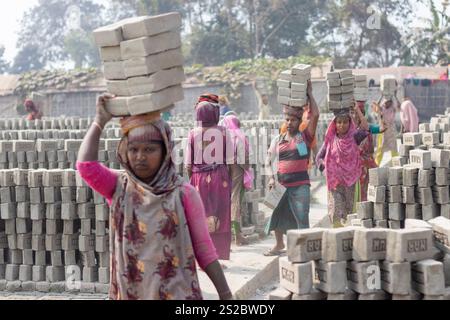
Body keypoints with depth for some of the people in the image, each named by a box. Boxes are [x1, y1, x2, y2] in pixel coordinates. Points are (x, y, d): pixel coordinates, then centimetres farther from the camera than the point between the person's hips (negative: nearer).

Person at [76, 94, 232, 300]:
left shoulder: (184, 194, -5)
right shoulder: (119, 188, 3)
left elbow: (203, 248, -2)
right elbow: (85, 166, -15)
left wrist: (225, 293, -3)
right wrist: (99, 122, -7)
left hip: (176, 294, -2)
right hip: (129, 294, 3)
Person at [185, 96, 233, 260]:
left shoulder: (193, 133, -3)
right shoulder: (223, 132, -4)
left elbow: (188, 164, -2)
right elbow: (230, 161, -4)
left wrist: (192, 179, 12)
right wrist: (229, 181, 6)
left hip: (199, 179, 1)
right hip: (220, 179, -1)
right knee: (220, 220, 6)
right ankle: (219, 257, 8)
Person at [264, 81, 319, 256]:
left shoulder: (305, 136, 0)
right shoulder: (278, 140, 11)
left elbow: (315, 115, -11)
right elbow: (269, 160, 13)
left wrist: (309, 93, -4)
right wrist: (271, 178, -3)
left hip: (300, 184, -5)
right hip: (282, 184, 5)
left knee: (302, 220, -5)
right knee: (277, 214, 16)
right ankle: (279, 245, 35)